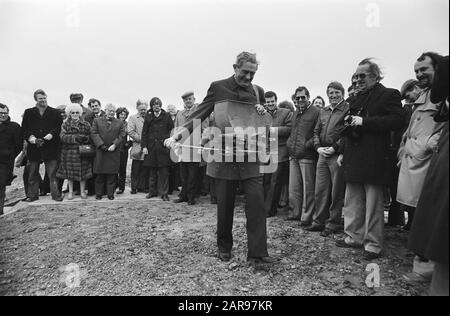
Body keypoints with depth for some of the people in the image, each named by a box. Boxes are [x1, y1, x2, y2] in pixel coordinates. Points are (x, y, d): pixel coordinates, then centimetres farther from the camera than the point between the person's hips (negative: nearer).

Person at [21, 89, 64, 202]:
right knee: (33, 173, 8)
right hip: (33, 147, 2)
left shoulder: (55, 112, 7)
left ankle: (56, 194, 3)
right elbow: (24, 129, 7)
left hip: (50, 147, -2)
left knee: (52, 173, -2)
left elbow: (59, 128, -1)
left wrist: (47, 138, -14)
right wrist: (33, 139, -11)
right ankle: (33, 195, 18)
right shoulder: (28, 112, 12)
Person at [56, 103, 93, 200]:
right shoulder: (65, 124, 7)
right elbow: (63, 136, -6)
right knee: (70, 172, 4)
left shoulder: (86, 124, 9)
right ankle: (70, 191, 16)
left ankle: (82, 191, 13)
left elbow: (91, 136, 7)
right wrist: (75, 138, -19)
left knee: (83, 171, 2)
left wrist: (86, 138, -15)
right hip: (69, 151, 0)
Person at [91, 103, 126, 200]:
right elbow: (93, 134, 1)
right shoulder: (97, 121, 10)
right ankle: (99, 194, 15)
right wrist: (101, 145, -11)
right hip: (100, 152, 0)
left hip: (113, 153, 1)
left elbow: (122, 135, 3)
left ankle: (110, 193, 12)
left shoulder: (119, 123, 11)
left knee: (112, 175, 3)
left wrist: (114, 145, -10)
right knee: (100, 175, 5)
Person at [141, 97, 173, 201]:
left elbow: (172, 130, 1)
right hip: (151, 147, 3)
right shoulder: (148, 117, 11)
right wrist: (144, 146, -1)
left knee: (163, 171, -3)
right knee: (152, 170, 10)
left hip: (163, 147, -2)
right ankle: (152, 191, 21)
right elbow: (144, 132, 7)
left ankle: (164, 193, 3)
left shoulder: (166, 116, 5)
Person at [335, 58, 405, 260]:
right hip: (353, 159, 7)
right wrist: (343, 152, 17)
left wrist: (363, 121, -18)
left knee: (373, 204, 1)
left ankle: (373, 245, 12)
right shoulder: (357, 98, 20)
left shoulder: (389, 95, -1)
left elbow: (397, 121, -16)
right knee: (352, 202, 12)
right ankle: (354, 237, 24)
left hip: (374, 159, -7)